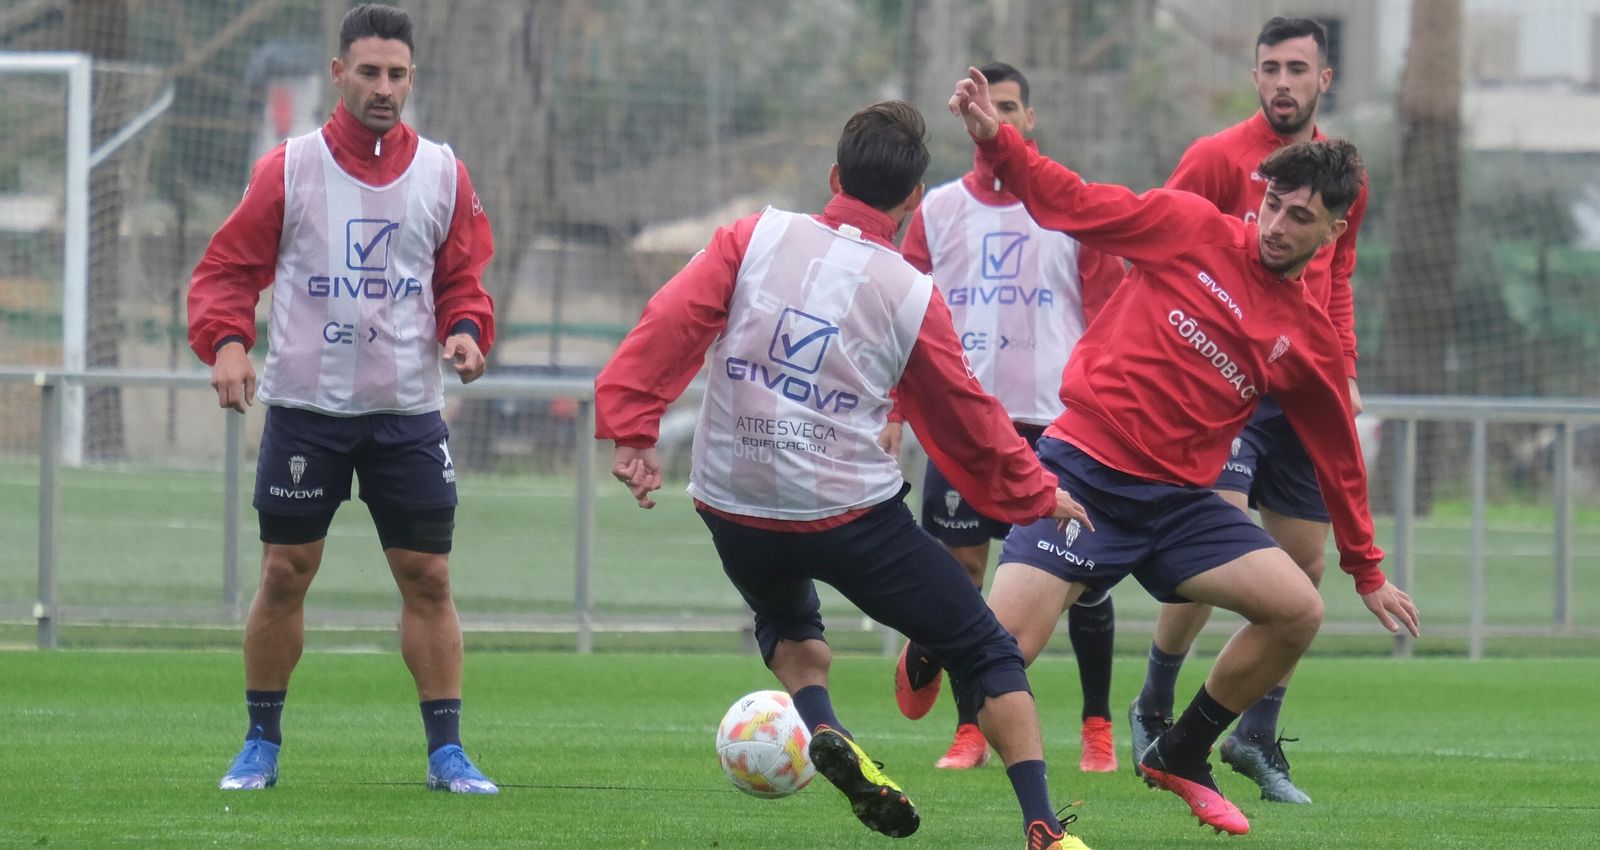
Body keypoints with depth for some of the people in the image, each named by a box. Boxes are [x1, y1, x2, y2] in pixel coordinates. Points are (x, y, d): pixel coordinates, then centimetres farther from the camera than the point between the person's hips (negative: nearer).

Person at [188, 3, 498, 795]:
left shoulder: (442, 175, 5)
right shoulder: (289, 169, -1)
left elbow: (462, 278, 12)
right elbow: (227, 268, 2)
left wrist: (465, 330, -10)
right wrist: (225, 340, -16)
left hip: (408, 411, 1)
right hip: (306, 403, -1)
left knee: (427, 579, 0)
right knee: (284, 574, 1)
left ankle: (446, 751, 6)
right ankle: (260, 745, 14)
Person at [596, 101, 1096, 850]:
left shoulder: (757, 239, -1)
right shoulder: (911, 297, -3)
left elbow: (670, 324, -11)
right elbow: (968, 423, 7)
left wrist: (631, 427, -7)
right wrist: (1035, 493, 21)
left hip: (735, 508, 3)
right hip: (852, 515, -3)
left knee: (786, 620, 35)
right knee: (985, 653, 9)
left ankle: (822, 728, 4)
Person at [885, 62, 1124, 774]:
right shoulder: (937, 212, 10)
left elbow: (1110, 316, 5)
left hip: (1057, 420, -2)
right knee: (959, 567, -2)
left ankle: (1097, 728, 10)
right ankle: (969, 730, 8)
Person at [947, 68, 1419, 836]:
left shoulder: (1310, 341, 8)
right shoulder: (1190, 230, -3)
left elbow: (1337, 457, 18)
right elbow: (1069, 202, -2)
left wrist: (1367, 573, 23)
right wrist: (994, 141, -17)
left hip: (1178, 498, 4)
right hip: (1083, 471, -4)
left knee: (1298, 610, -10)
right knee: (1003, 646, -21)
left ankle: (1181, 758, 11)